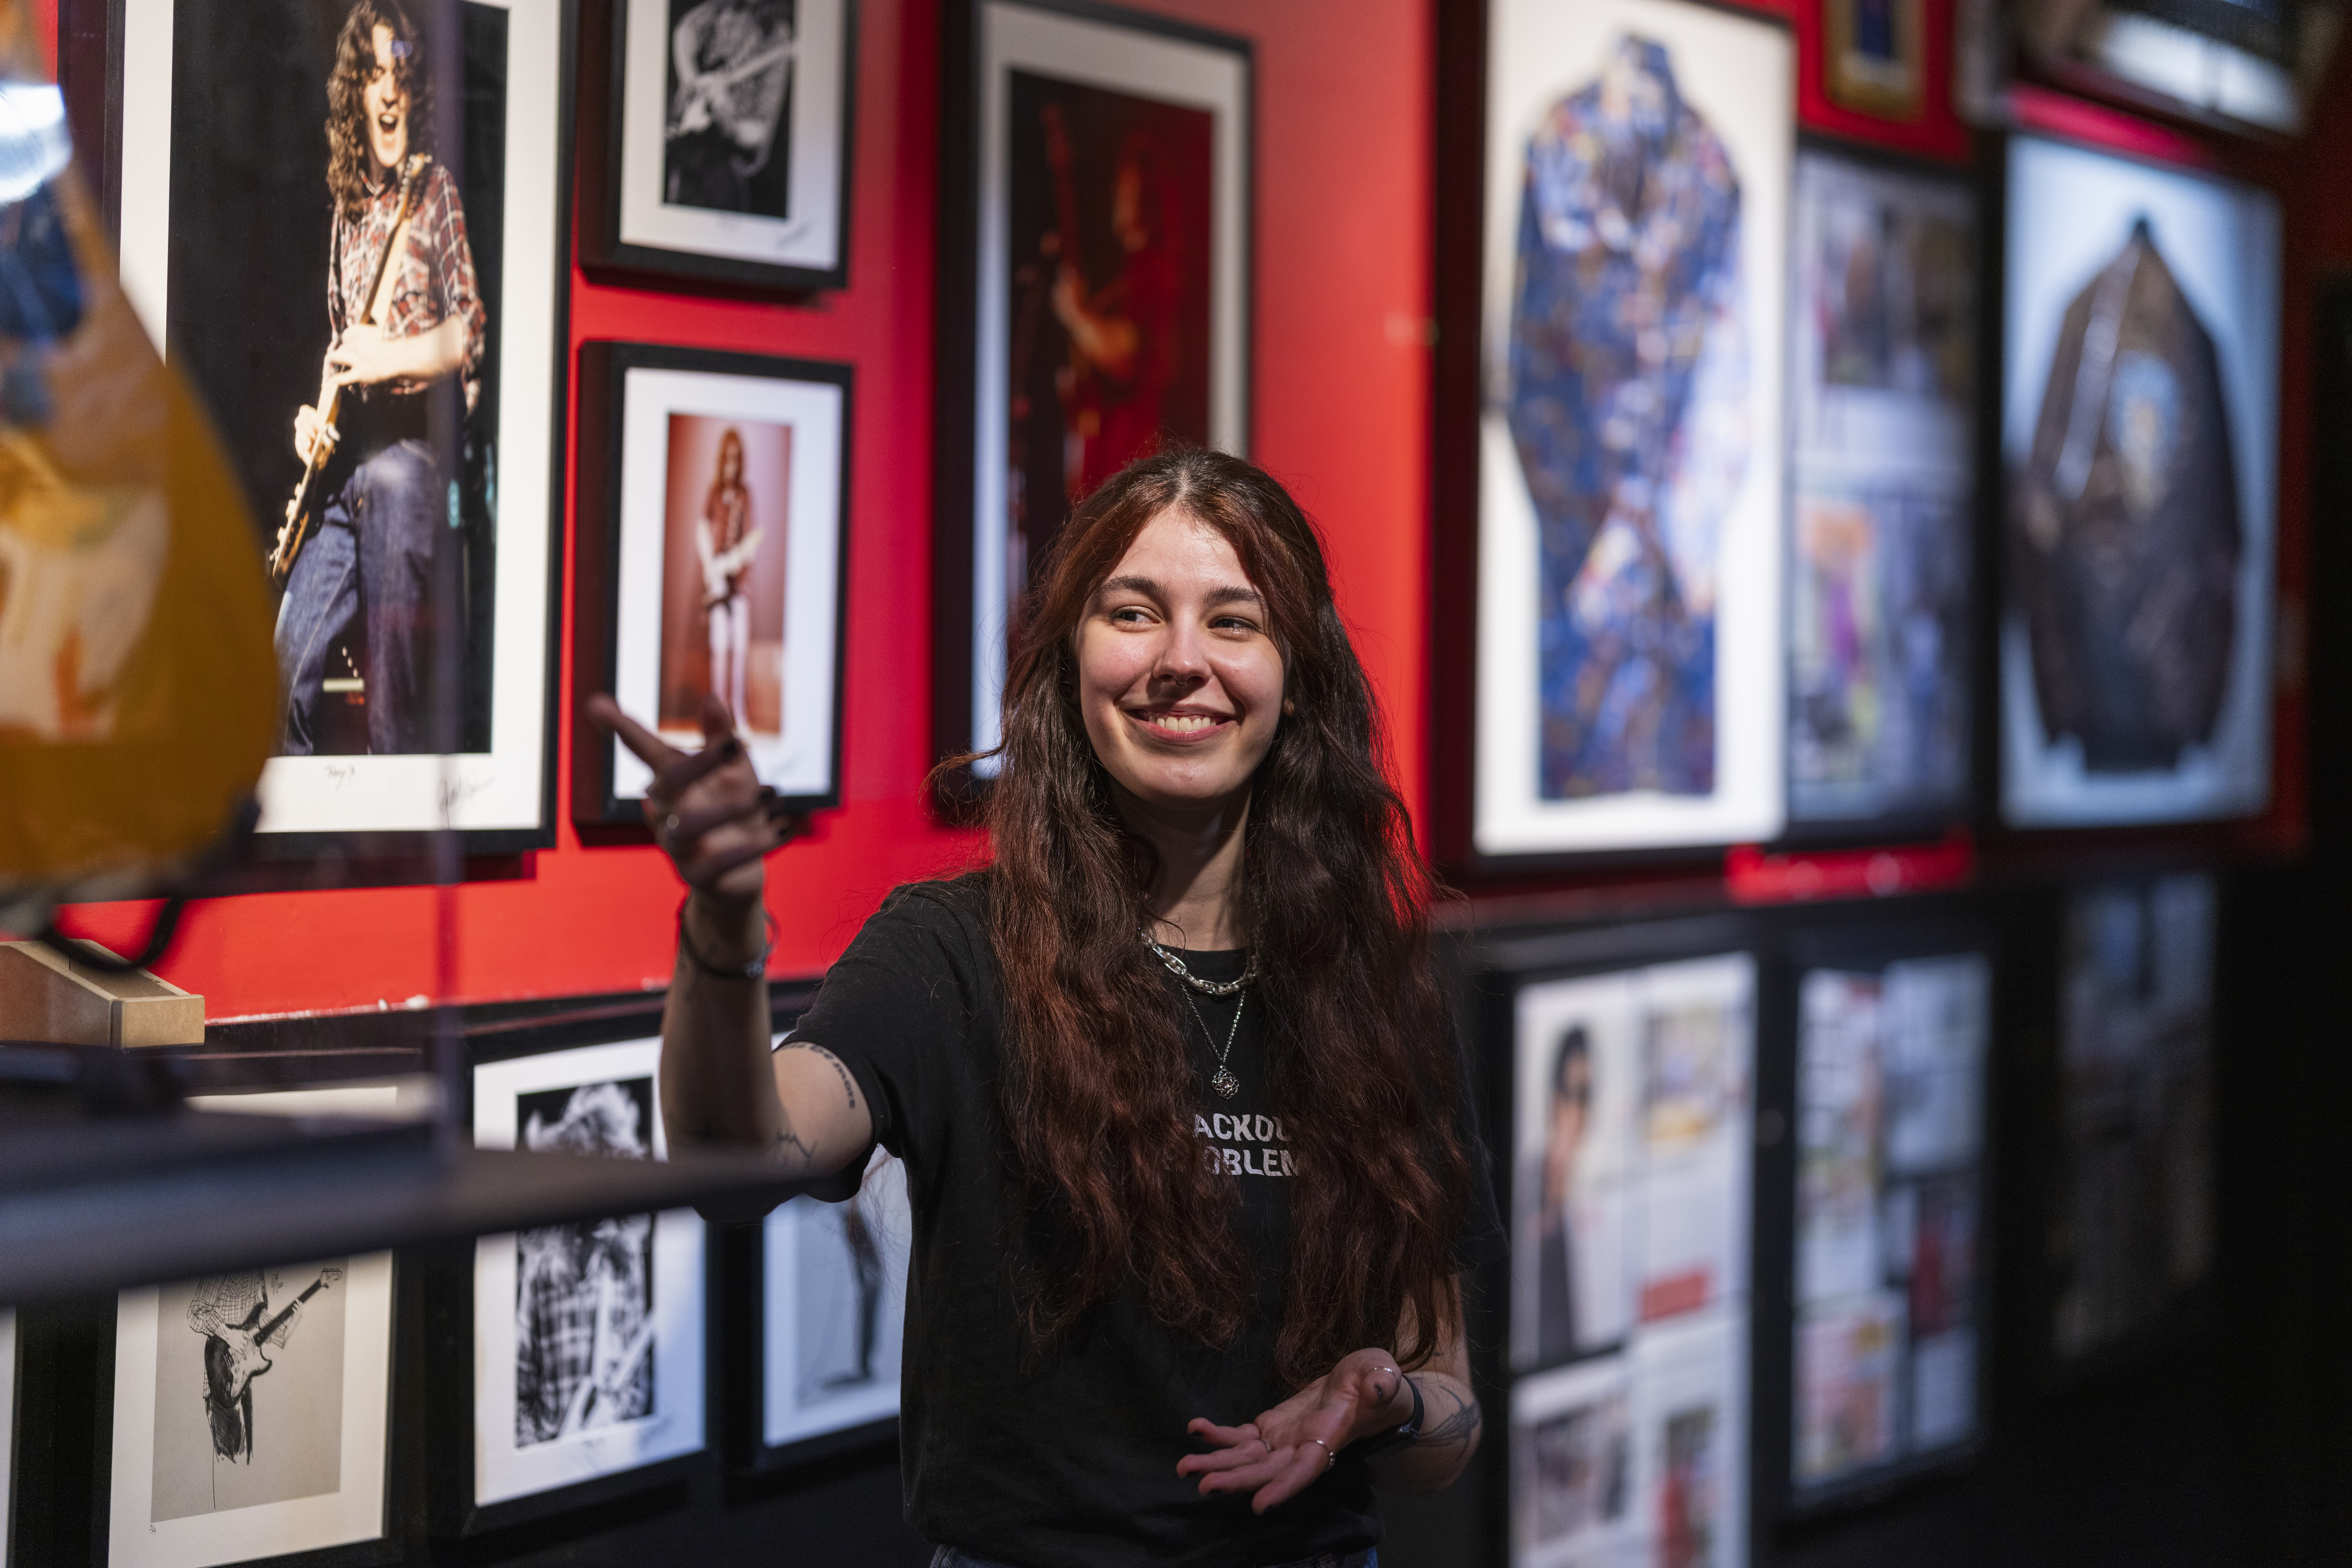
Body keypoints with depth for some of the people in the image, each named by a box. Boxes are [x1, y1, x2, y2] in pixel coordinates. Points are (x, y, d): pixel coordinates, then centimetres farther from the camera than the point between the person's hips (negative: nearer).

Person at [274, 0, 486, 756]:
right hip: (343, 458, 7)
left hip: (406, 453, -7)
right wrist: (316, 417, 9)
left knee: (392, 701, -6)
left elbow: (468, 333, -8)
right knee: (290, 672, 5)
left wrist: (391, 356, -19)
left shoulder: (435, 190, -3)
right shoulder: (349, 207, 18)